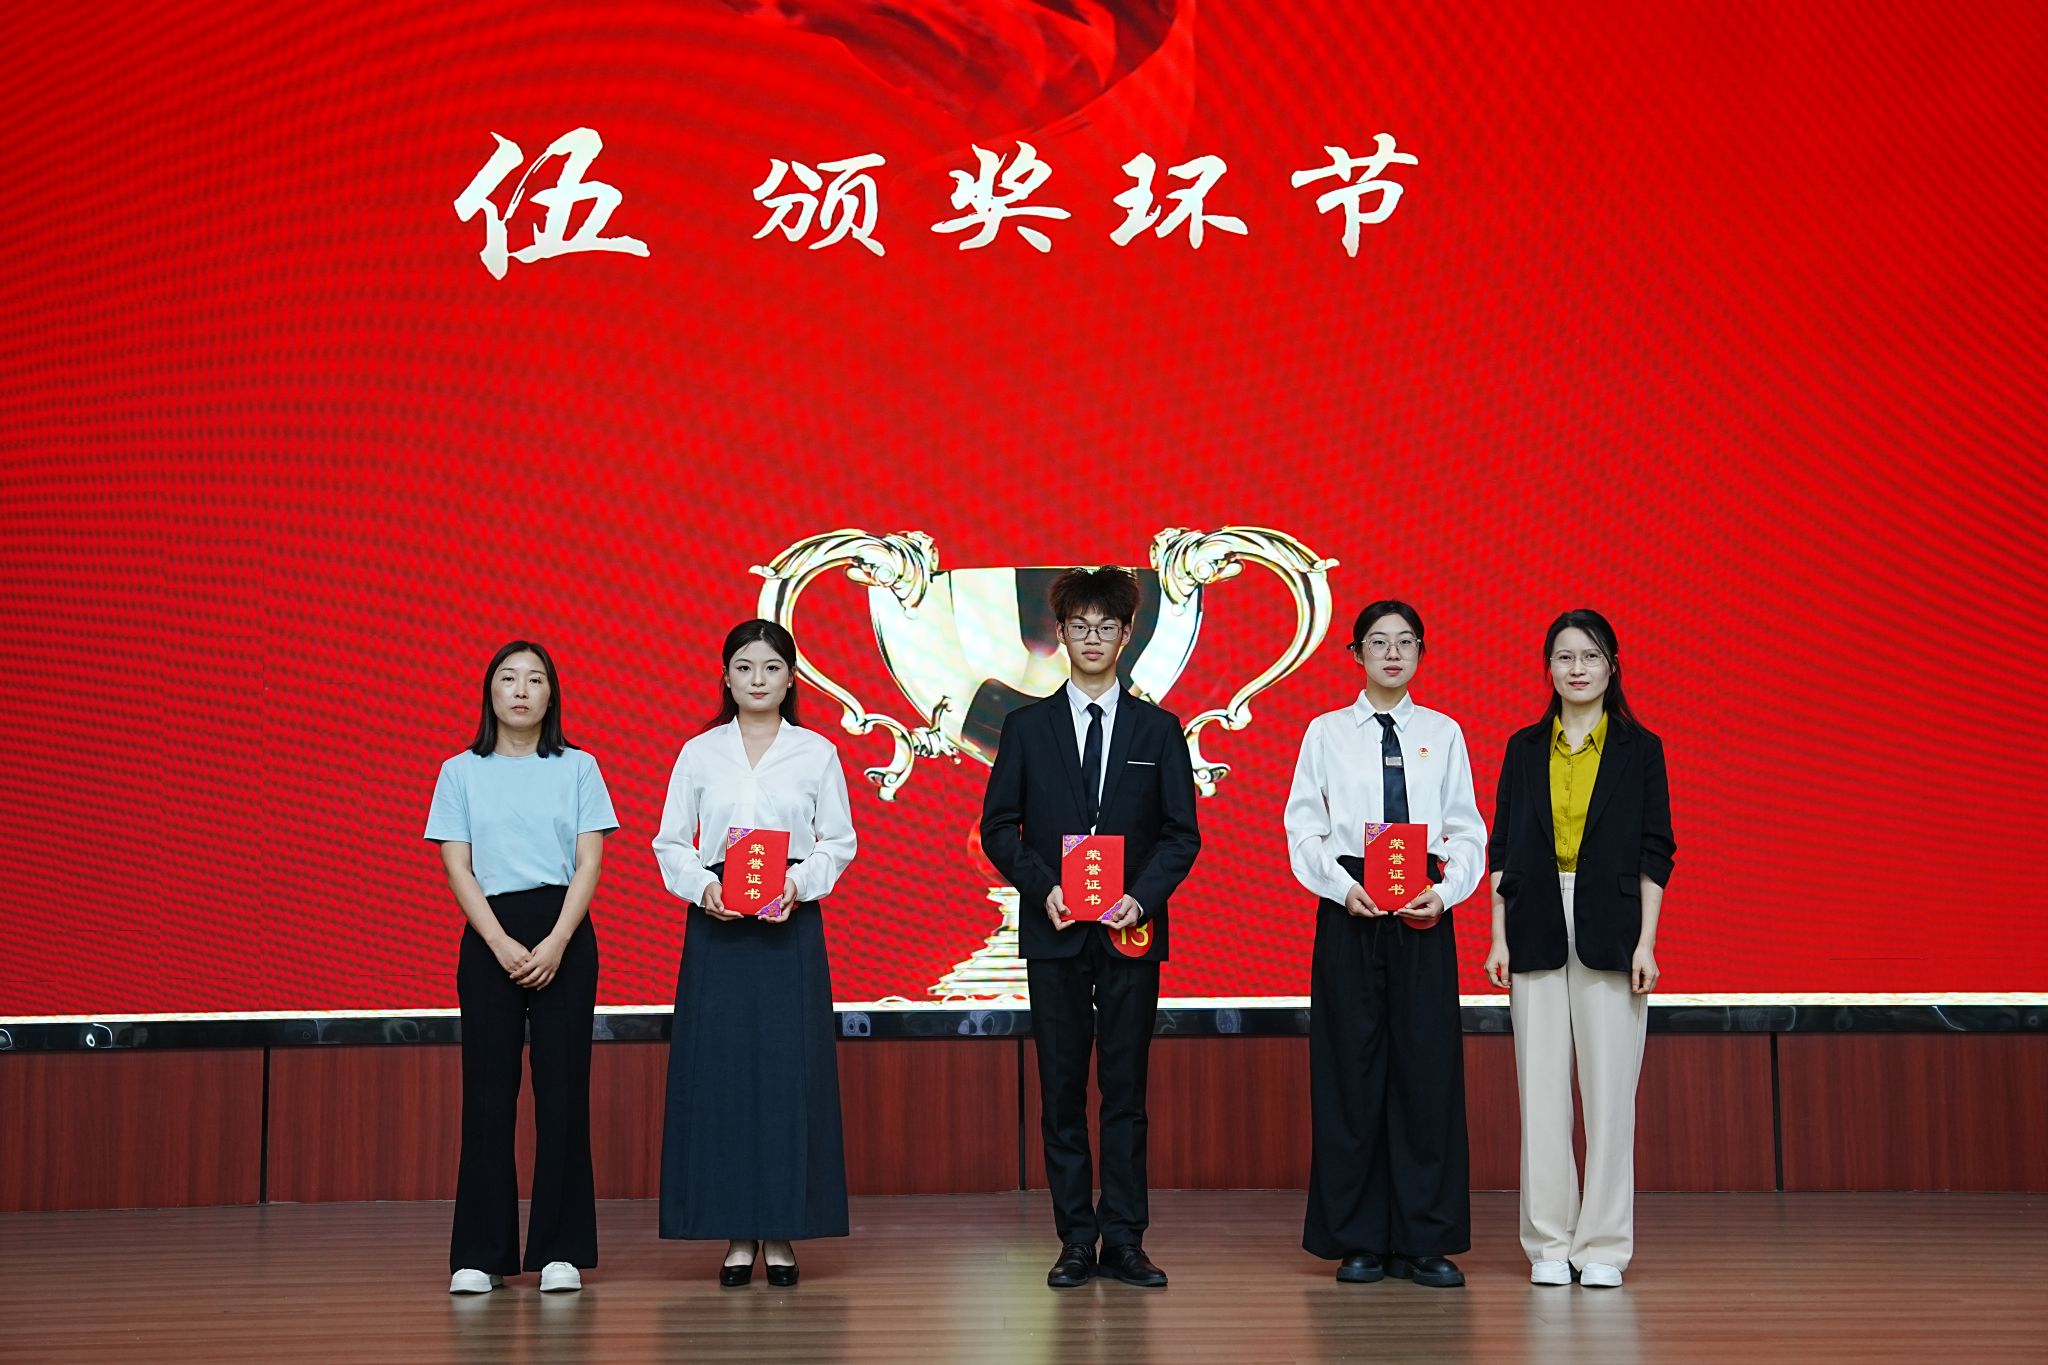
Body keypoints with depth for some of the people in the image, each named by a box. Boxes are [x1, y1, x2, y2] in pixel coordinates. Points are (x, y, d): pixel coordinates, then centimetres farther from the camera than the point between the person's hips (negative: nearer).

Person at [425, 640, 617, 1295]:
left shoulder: (578, 768, 6)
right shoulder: (461, 772, 7)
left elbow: (589, 862, 0)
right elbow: (457, 867, 1)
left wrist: (556, 944, -13)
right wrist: (501, 944, -12)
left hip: (564, 935, 0)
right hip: (490, 935, 0)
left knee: (561, 1090, -1)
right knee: (488, 1091, 0)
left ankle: (561, 1250, 4)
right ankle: (480, 1254, 5)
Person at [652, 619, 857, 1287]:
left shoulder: (816, 752, 6)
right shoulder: (699, 753, 7)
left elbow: (840, 840, 4)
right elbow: (670, 842, 6)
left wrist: (799, 883, -13)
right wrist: (703, 887, -12)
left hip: (790, 923, 0)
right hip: (717, 923, 1)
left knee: (790, 1070, -1)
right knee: (720, 1070, -1)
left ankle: (782, 1234, 7)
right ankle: (736, 1235, 7)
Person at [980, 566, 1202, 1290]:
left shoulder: (1157, 729, 7)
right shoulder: (1027, 726, 7)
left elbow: (1182, 832, 5)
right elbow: (998, 827, 5)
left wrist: (1143, 896, -11)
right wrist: (1043, 887, -10)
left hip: (1132, 930, 0)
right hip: (1054, 931, 0)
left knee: (1125, 1088, 2)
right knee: (1061, 1090, 2)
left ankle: (1124, 1240, 7)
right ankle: (1076, 1242, 9)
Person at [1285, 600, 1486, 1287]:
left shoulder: (1443, 733, 9)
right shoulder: (1326, 733, 6)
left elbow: (1467, 831, 6)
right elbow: (1303, 829, 2)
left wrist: (1444, 894, -10)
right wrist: (1345, 888, -13)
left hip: (1424, 915, 1)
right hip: (1349, 910, -1)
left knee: (1427, 1065, 0)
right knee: (1351, 1068, 1)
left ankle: (1426, 1242, 8)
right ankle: (1357, 1241, 9)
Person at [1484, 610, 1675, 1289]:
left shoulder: (1639, 749, 4)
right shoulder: (1525, 748, 9)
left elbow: (1654, 852, 1)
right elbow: (1502, 849, 9)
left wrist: (1645, 943, -6)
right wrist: (1499, 938, 2)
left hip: (1608, 930, -2)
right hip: (1537, 927, 2)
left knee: (1609, 1087, -2)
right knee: (1542, 1087, 2)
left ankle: (1603, 1245, 8)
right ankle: (1549, 1244, 10)